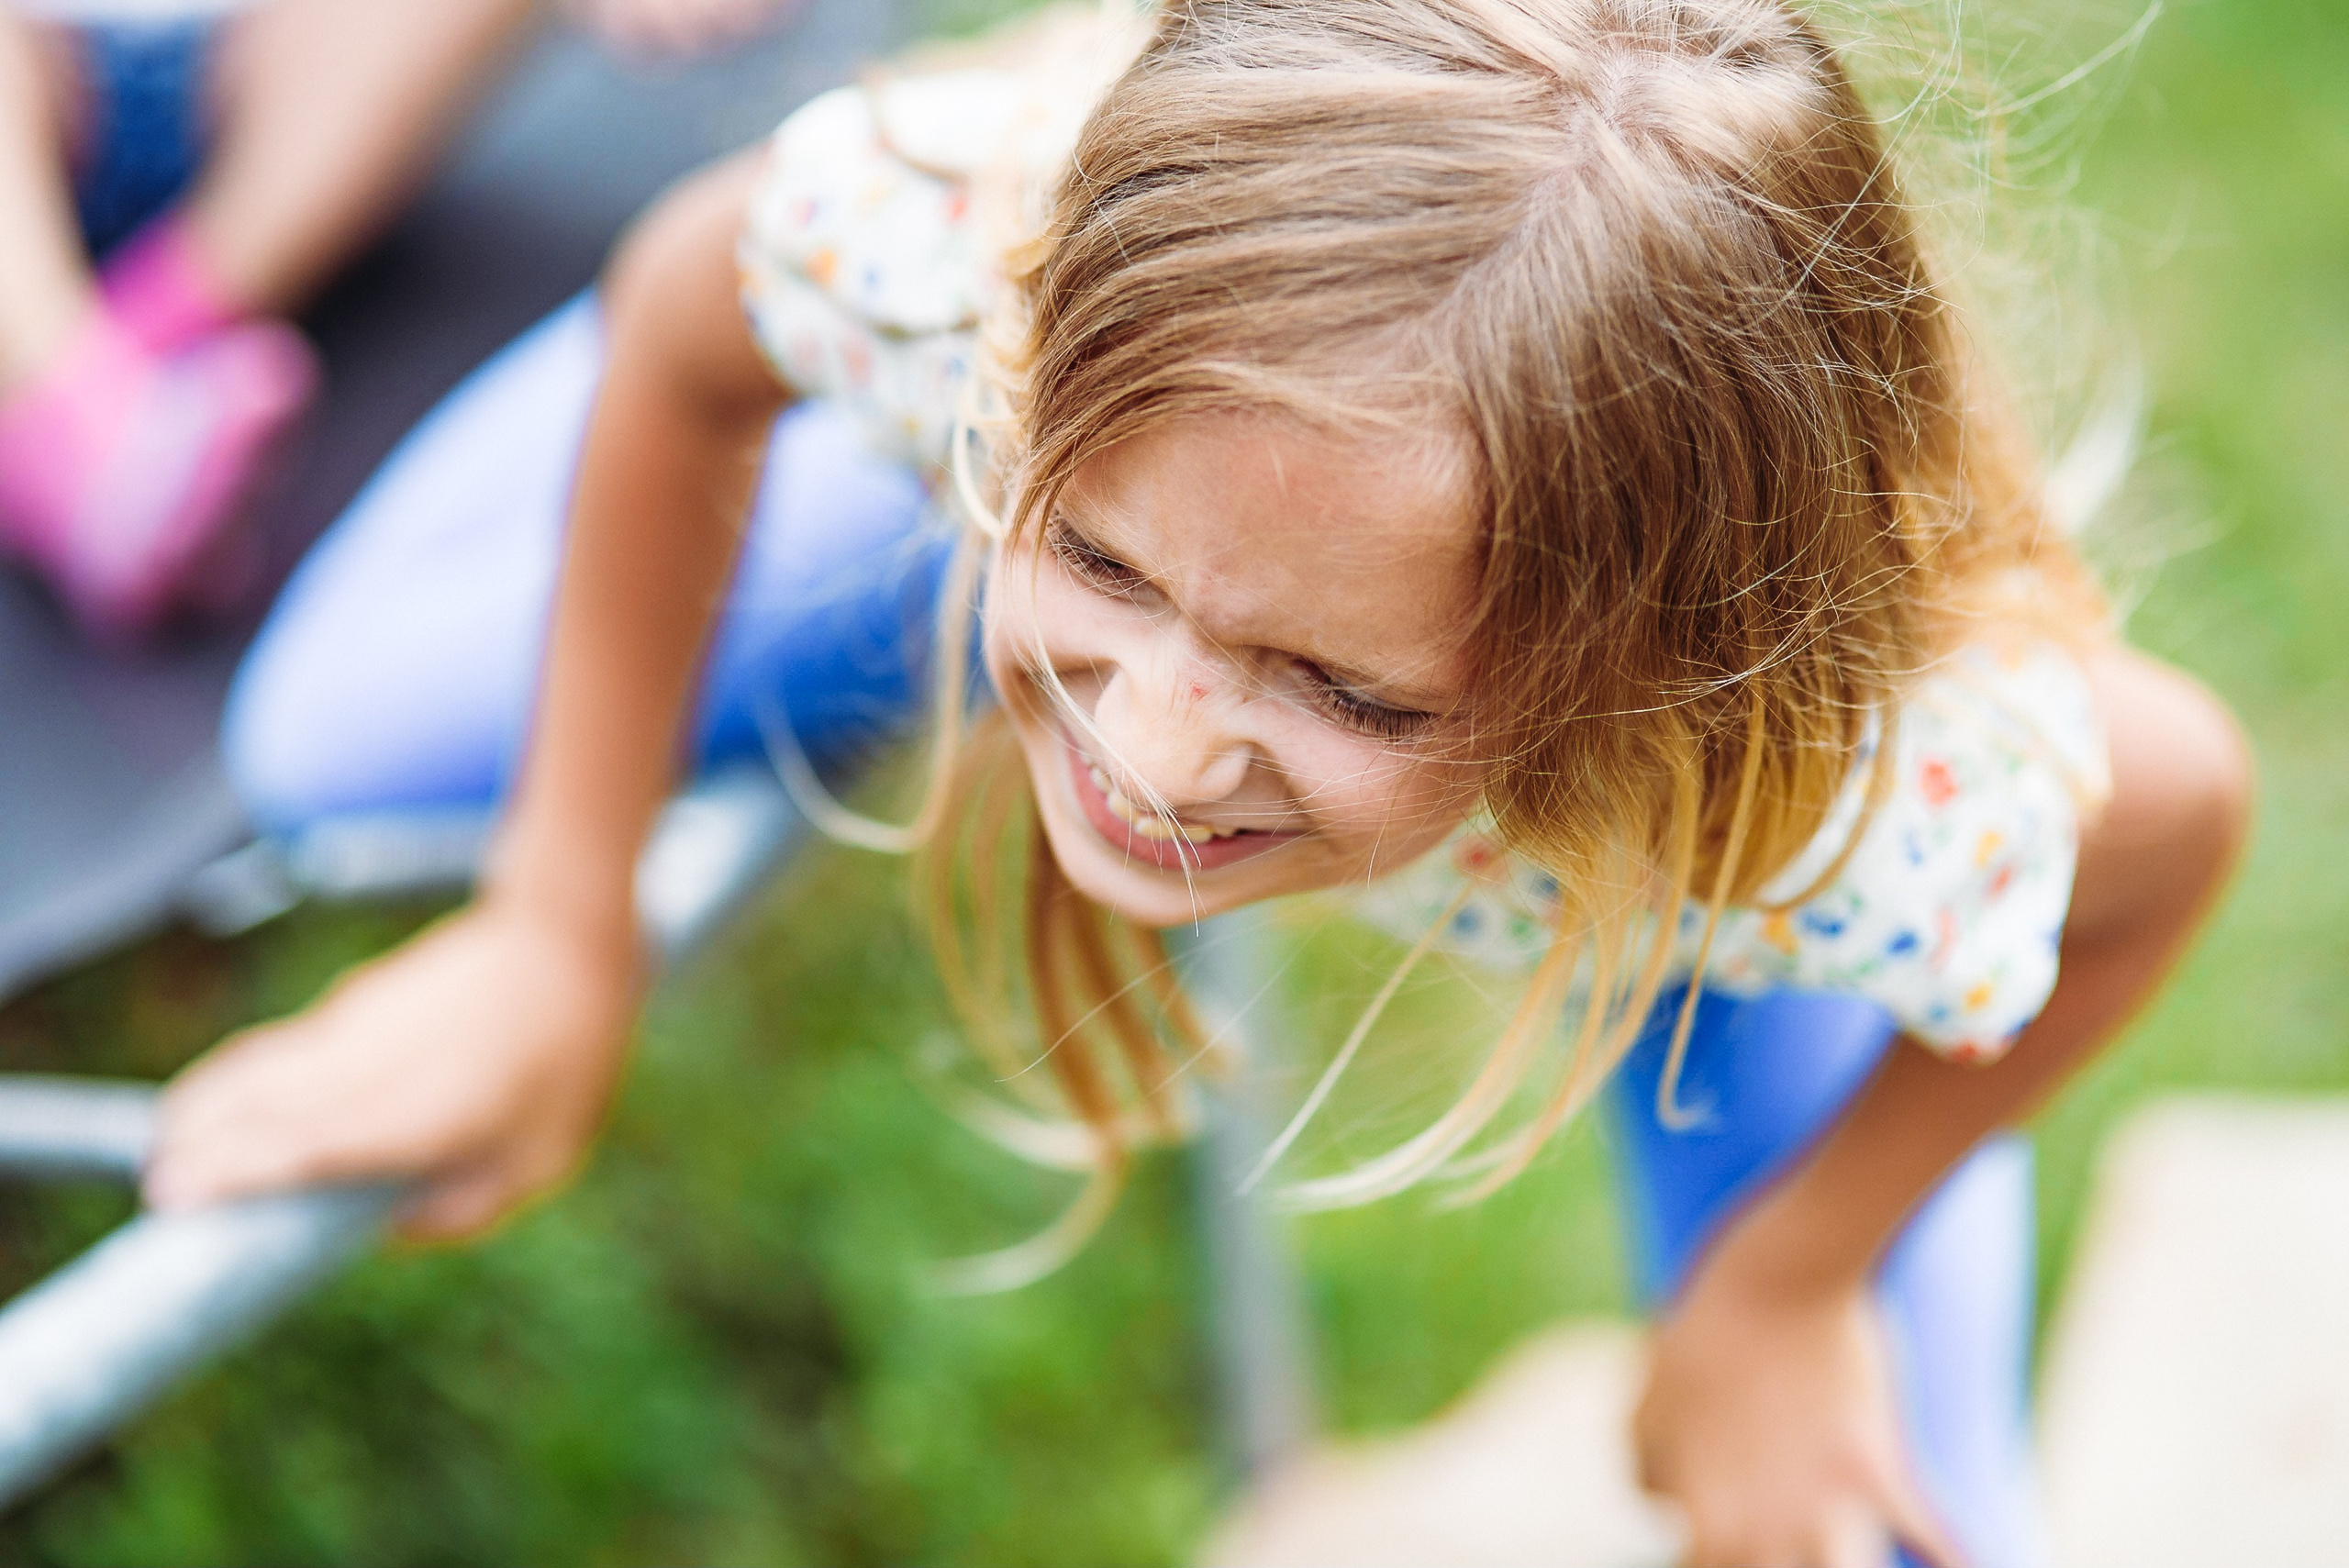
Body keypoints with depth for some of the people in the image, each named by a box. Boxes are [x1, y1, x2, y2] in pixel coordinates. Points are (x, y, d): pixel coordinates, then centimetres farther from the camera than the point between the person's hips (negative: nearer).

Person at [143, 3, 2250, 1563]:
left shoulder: (1880, 808, -47)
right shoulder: (941, 236, -44)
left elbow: (2186, 809, -22)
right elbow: (681, 329, -19)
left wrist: (1783, 1286, -10)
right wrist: (558, 935, -10)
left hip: (1664, 835, -1)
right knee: (329, 741, 8)